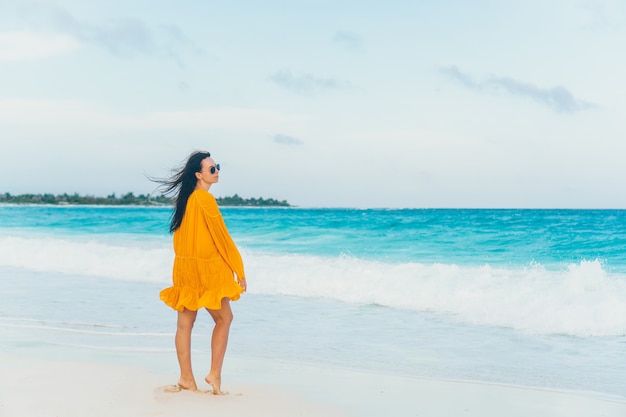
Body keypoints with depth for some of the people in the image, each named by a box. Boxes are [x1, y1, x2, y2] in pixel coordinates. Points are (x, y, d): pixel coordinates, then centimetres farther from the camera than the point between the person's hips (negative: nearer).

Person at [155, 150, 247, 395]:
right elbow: (223, 239, -14)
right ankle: (215, 373, 2)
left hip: (185, 268, 8)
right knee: (223, 318, 6)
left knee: (185, 322, 7)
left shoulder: (184, 198, 9)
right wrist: (240, 271, -9)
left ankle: (186, 377, 10)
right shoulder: (205, 199, -16)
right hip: (205, 269, -8)